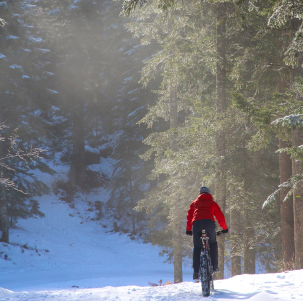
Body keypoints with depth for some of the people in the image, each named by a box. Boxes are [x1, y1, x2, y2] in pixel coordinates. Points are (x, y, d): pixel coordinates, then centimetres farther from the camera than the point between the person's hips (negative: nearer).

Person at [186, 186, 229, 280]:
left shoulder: (194, 203, 31)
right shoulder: (212, 203, 27)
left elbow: (189, 216, 28)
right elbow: (220, 216, 23)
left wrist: (188, 229, 36)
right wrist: (225, 228, 35)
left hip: (196, 223, 1)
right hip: (209, 222, -1)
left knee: (197, 247, 5)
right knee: (213, 244, 19)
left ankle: (196, 272, -4)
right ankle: (214, 266, 9)